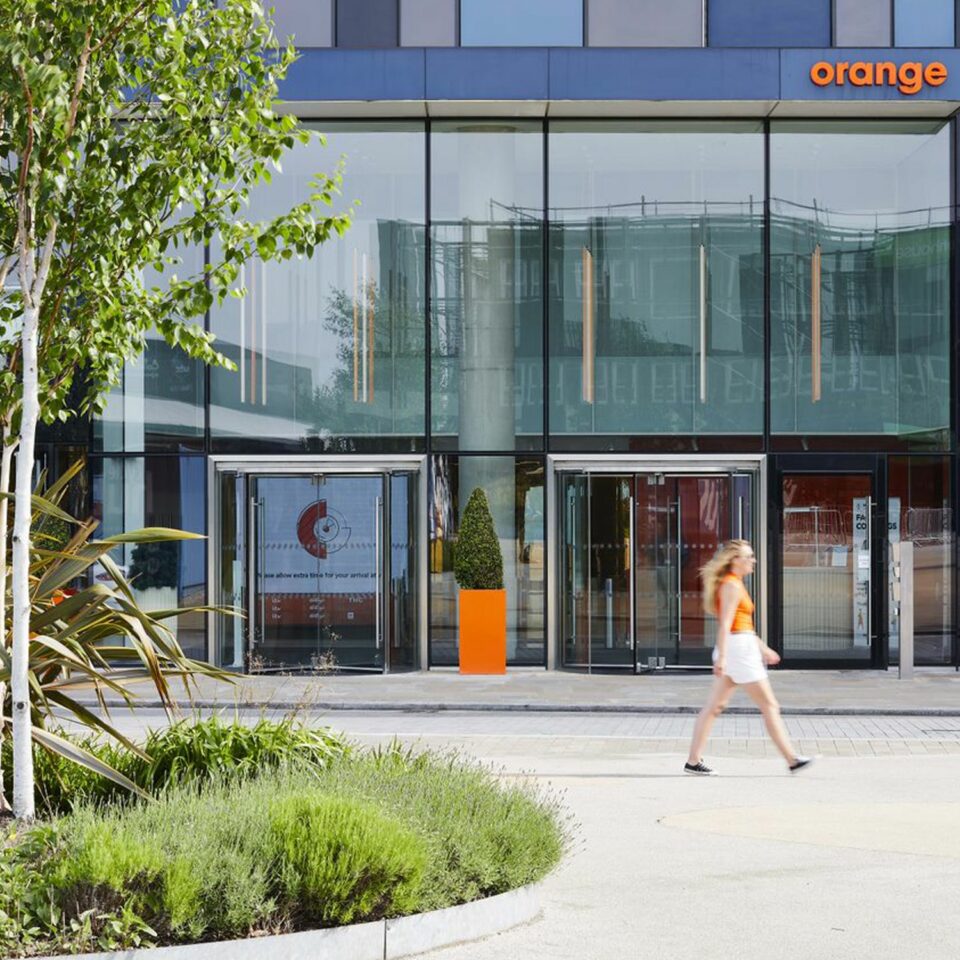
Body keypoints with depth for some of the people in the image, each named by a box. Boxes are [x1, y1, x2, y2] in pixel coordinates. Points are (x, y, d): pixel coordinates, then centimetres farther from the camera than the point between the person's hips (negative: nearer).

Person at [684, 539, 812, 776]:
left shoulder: (733, 584, 18)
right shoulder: (732, 585, -12)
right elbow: (725, 624, -20)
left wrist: (763, 648, 27)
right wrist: (722, 656, -26)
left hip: (734, 649, 10)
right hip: (738, 649, -10)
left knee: (714, 707, 7)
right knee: (770, 706, -3)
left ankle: (693, 760, 6)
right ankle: (792, 759, 1)